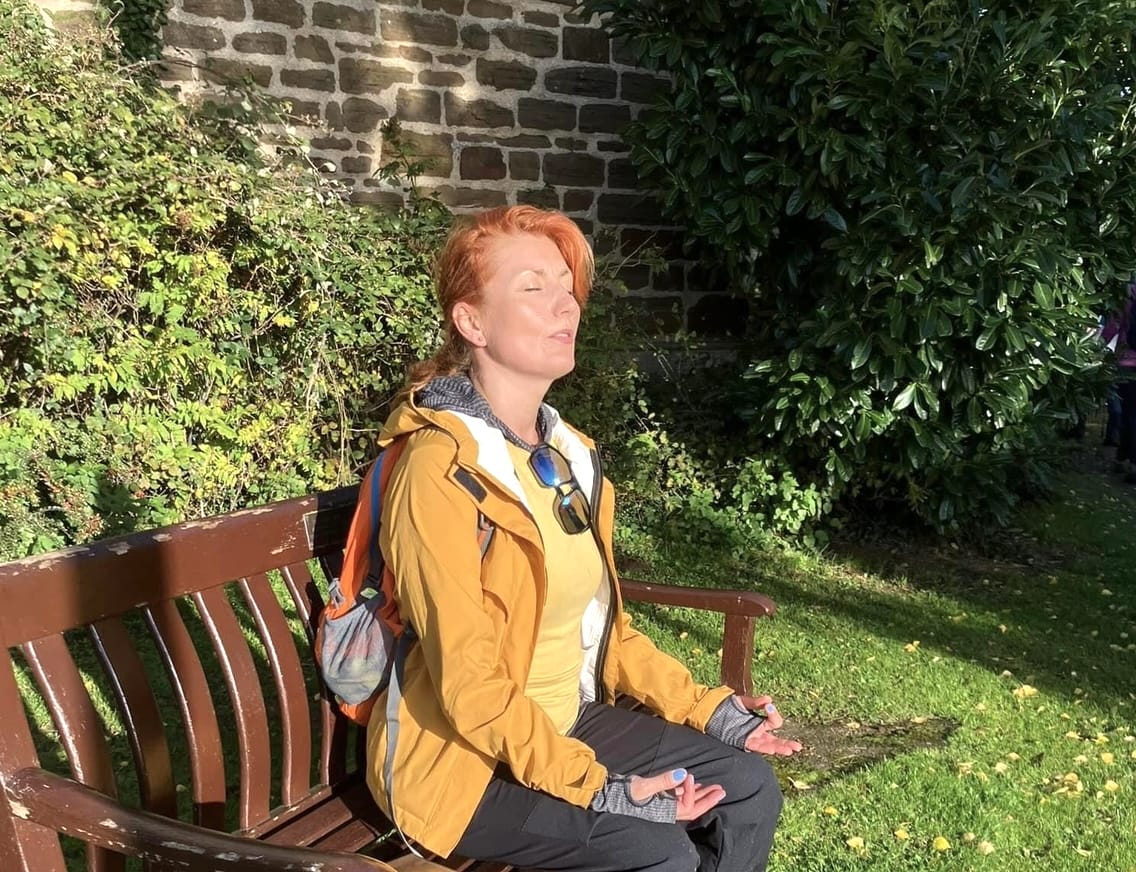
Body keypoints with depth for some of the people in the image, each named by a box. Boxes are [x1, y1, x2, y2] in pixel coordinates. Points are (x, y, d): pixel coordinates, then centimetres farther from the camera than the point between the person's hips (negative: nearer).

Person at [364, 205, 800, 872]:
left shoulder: (568, 453, 4)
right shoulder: (440, 473, -23)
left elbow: (602, 625, 9)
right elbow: (471, 689, -24)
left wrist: (708, 709, 4)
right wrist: (600, 790, -22)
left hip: (567, 724, 8)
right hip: (461, 757, -8)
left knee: (750, 787, 2)